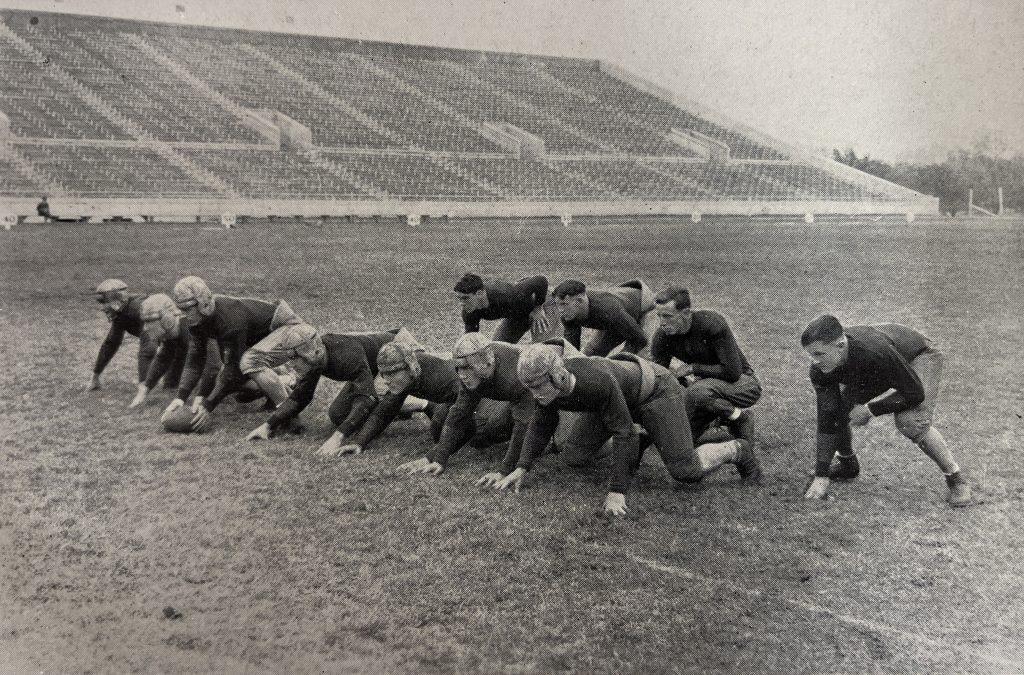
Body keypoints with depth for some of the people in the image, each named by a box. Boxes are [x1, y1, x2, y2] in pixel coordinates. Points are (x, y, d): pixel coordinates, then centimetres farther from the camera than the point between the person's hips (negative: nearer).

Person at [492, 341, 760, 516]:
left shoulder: (598, 382, -44)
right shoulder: (547, 386, -25)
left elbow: (623, 433, -36)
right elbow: (541, 425, -5)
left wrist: (616, 492, -37)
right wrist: (521, 468, -16)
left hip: (653, 389, -6)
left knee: (686, 471, -11)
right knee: (573, 457, 1)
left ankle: (736, 450, 20)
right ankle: (639, 439, 23)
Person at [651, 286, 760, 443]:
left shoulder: (712, 323, -28)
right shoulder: (662, 337, -12)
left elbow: (732, 372, -29)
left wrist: (692, 368, -23)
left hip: (743, 383, -6)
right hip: (707, 383, 6)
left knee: (696, 393, -36)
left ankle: (739, 417, -8)